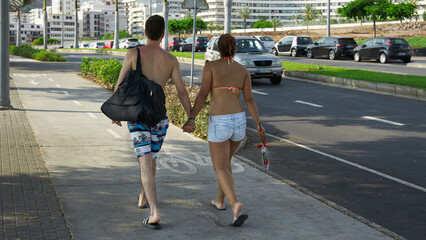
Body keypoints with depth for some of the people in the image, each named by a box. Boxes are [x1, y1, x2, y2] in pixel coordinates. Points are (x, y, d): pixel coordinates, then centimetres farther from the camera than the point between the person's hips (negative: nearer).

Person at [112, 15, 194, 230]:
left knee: (145, 163, -9)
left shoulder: (133, 53, -7)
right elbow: (182, 91, -3)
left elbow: (119, 85, -5)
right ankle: (143, 198, 45)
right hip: (159, 118, 3)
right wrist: (191, 118, 6)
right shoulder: (171, 60, -1)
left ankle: (154, 214, -21)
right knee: (151, 157, 26)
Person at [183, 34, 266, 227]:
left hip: (219, 123, -5)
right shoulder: (243, 70, 7)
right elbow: (249, 99, 1)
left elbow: (203, 94, -12)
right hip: (239, 120, 5)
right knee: (224, 161, 27)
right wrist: (258, 124, 3)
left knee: (220, 169, -1)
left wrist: (191, 119, -12)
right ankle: (220, 201, 38)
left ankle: (236, 205, -23)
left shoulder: (210, 66, -4)